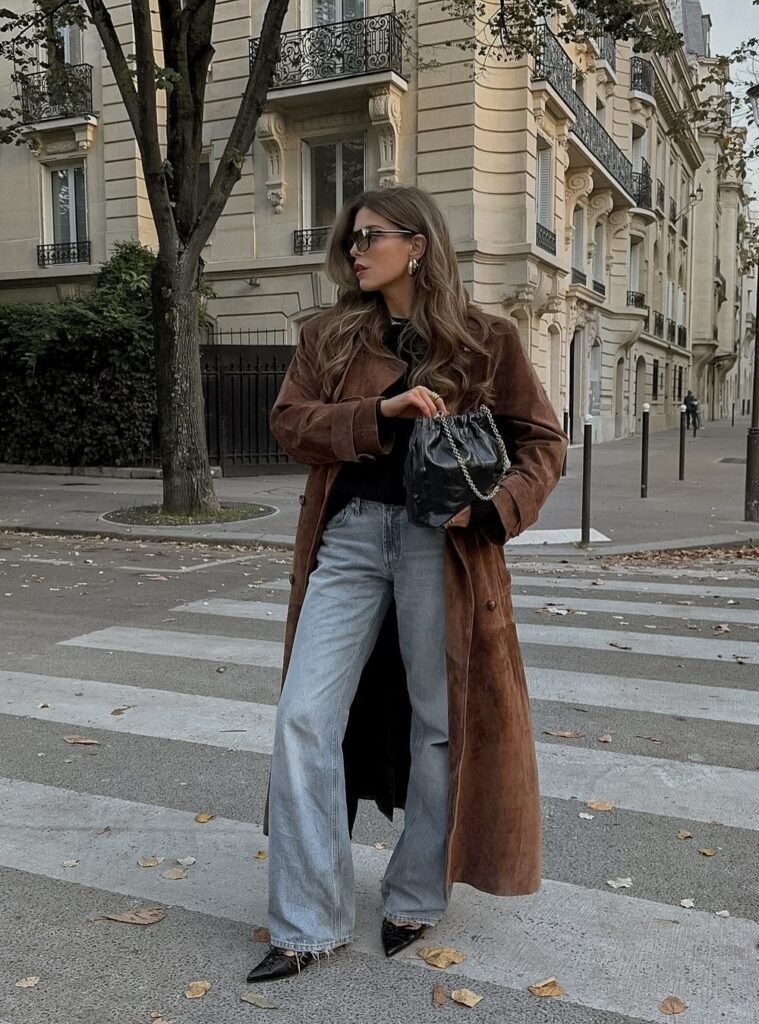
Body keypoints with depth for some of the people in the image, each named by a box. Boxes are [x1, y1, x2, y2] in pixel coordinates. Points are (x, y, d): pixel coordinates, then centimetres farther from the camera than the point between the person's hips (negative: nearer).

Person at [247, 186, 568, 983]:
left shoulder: (483, 340, 3)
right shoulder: (330, 336, 11)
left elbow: (542, 440, 5)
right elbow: (290, 422, -1)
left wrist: (493, 506, -13)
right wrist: (380, 411, -16)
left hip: (440, 545, -2)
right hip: (346, 538, 3)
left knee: (441, 722, 7)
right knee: (304, 719, -3)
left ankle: (416, 898, 29)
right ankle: (308, 925, 10)